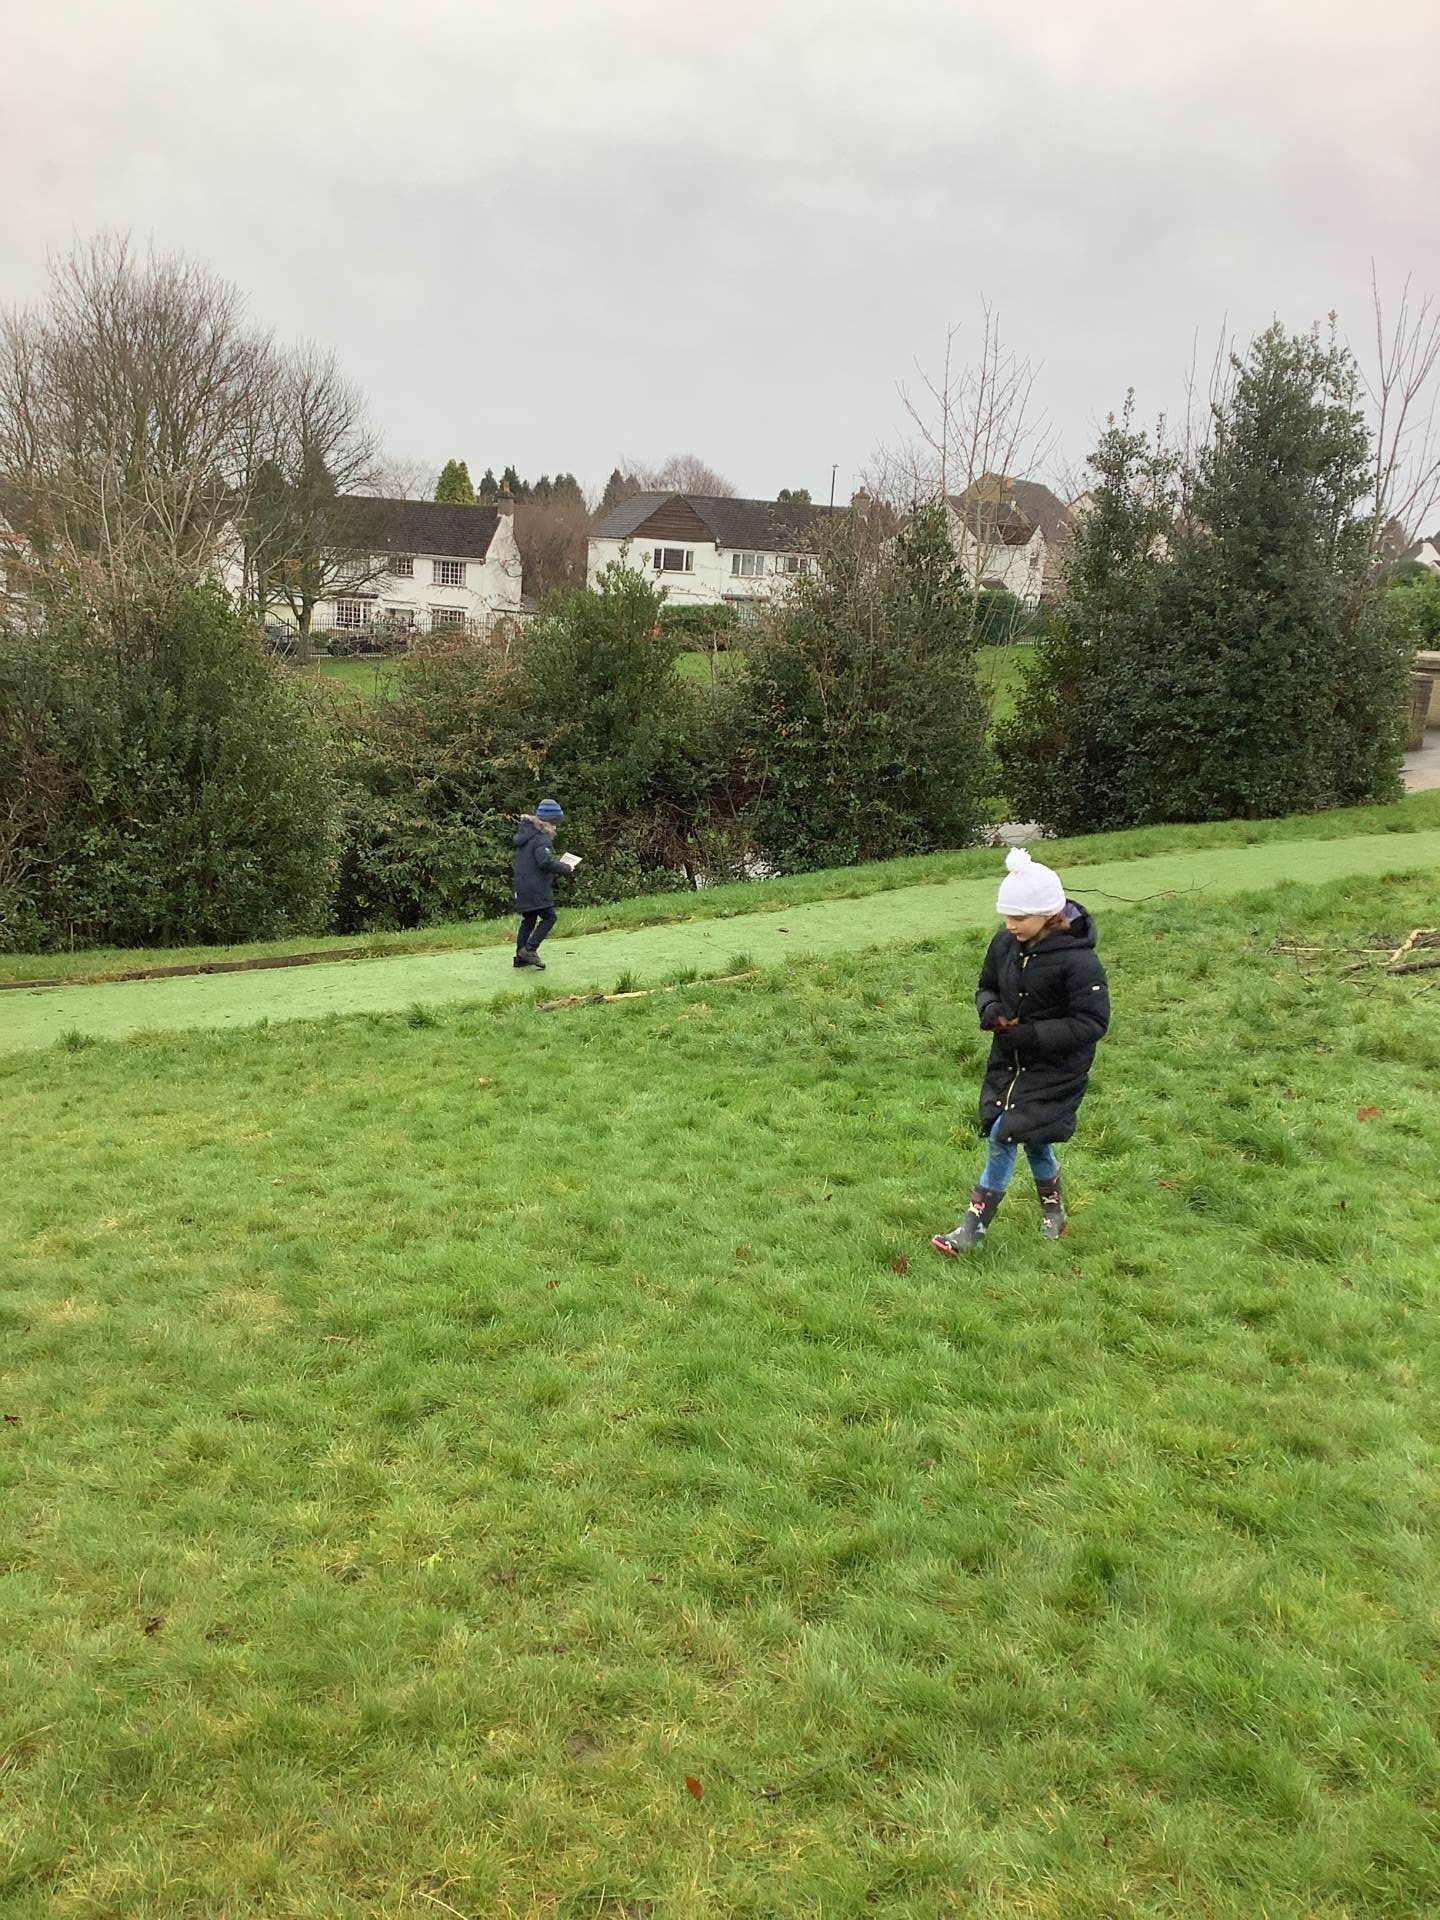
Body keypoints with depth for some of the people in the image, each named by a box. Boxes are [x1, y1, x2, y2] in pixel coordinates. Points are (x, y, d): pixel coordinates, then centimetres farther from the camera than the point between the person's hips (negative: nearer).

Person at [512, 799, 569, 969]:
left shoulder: (524, 834, 16)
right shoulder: (541, 839, -14)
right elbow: (546, 861, -27)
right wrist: (566, 869, -14)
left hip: (523, 886, 10)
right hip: (537, 888, -10)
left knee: (528, 920, 16)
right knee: (549, 917, -3)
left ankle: (520, 957, 17)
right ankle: (529, 949, -10)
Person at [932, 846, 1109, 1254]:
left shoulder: (1077, 960, -22)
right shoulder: (1005, 944, -4)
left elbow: (1091, 1022, -20)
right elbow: (987, 987, 12)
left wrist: (1031, 1034, -25)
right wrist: (991, 1011, -12)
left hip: (1053, 1071, -6)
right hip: (1009, 1062, 6)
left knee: (1004, 1137, -9)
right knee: (1031, 1139, 15)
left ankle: (973, 1229, 5)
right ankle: (1053, 1205, 41)